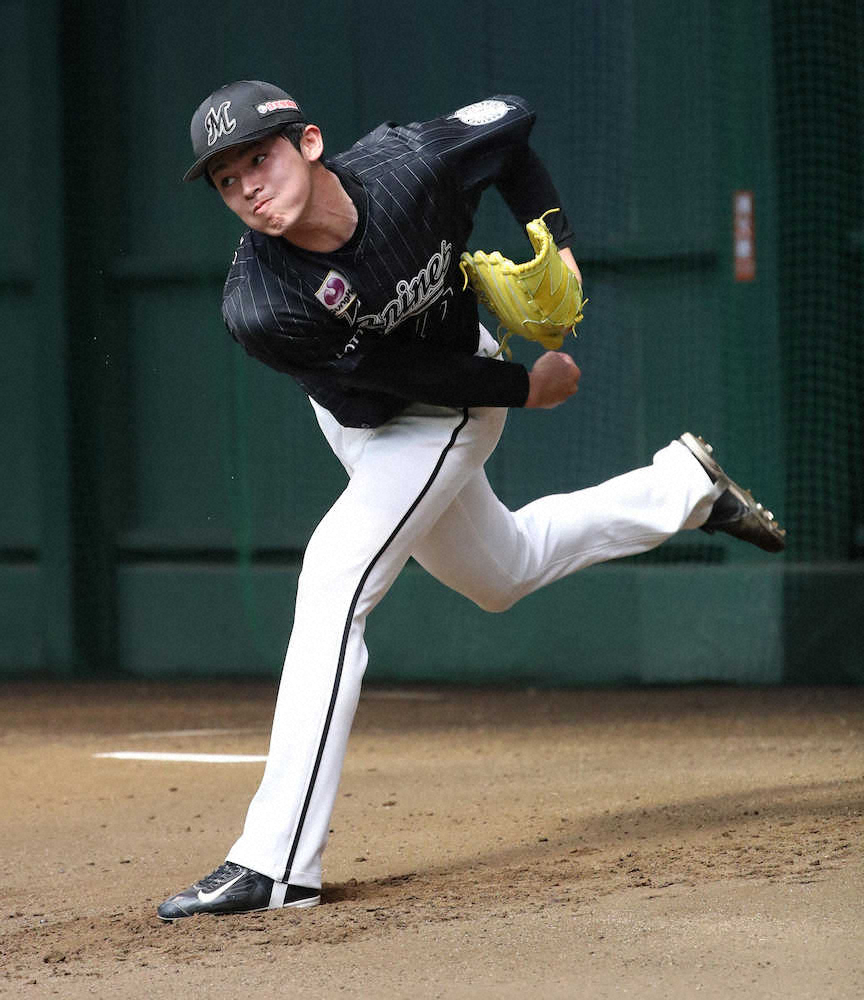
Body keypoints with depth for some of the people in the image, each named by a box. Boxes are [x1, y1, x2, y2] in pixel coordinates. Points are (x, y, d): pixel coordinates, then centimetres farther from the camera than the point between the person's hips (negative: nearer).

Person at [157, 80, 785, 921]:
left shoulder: (411, 162, -32)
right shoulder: (257, 310, -32)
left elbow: (513, 126, -9)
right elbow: (394, 371, -21)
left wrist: (555, 243, -17)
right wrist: (526, 388, -14)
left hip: (451, 413, -3)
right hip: (361, 423, 3)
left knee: (333, 579, -21)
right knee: (500, 575, 23)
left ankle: (277, 862, -22)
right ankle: (684, 487, 46)